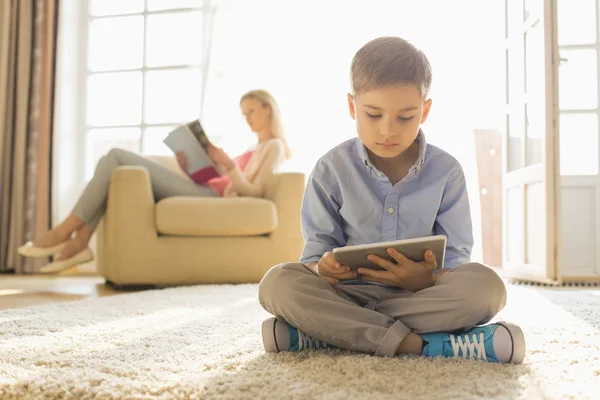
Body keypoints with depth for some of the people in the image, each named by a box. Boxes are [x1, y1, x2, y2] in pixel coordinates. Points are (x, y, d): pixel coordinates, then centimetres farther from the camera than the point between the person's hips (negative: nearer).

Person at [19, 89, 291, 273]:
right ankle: (80, 241, -11)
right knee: (114, 160, 2)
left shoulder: (273, 146, 5)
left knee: (117, 158, -12)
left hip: (211, 198, -10)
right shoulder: (254, 150, 32)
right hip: (204, 191, 10)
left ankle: (66, 231, -10)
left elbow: (253, 193, -9)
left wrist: (228, 164, -18)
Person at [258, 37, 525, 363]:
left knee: (484, 284, -30)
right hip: (348, 292, 0)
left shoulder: (446, 171, 2)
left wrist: (428, 280, -24)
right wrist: (321, 267, -23)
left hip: (423, 295, 1)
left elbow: (456, 255, 0)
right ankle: (422, 344, -33)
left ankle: (324, 331, -29)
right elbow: (319, 243, 3)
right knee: (278, 283, -28)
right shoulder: (332, 169, 2)